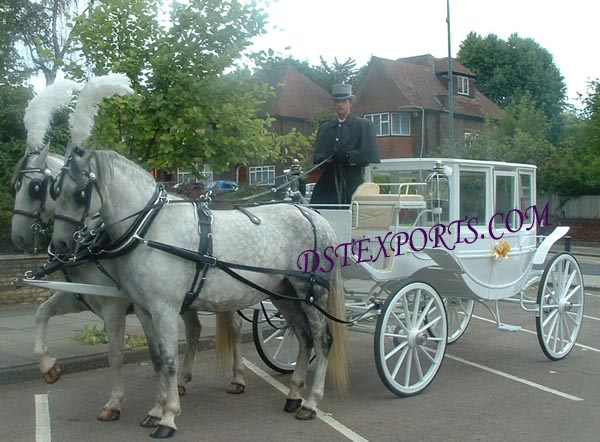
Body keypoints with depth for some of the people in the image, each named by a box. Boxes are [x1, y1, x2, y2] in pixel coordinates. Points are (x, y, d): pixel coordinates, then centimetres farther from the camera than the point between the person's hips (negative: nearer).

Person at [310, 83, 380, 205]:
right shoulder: (324, 128, 20)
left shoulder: (364, 125, 8)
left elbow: (368, 153, -2)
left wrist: (348, 156, -16)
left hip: (353, 184, -3)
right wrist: (324, 159, -9)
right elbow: (317, 155, 14)